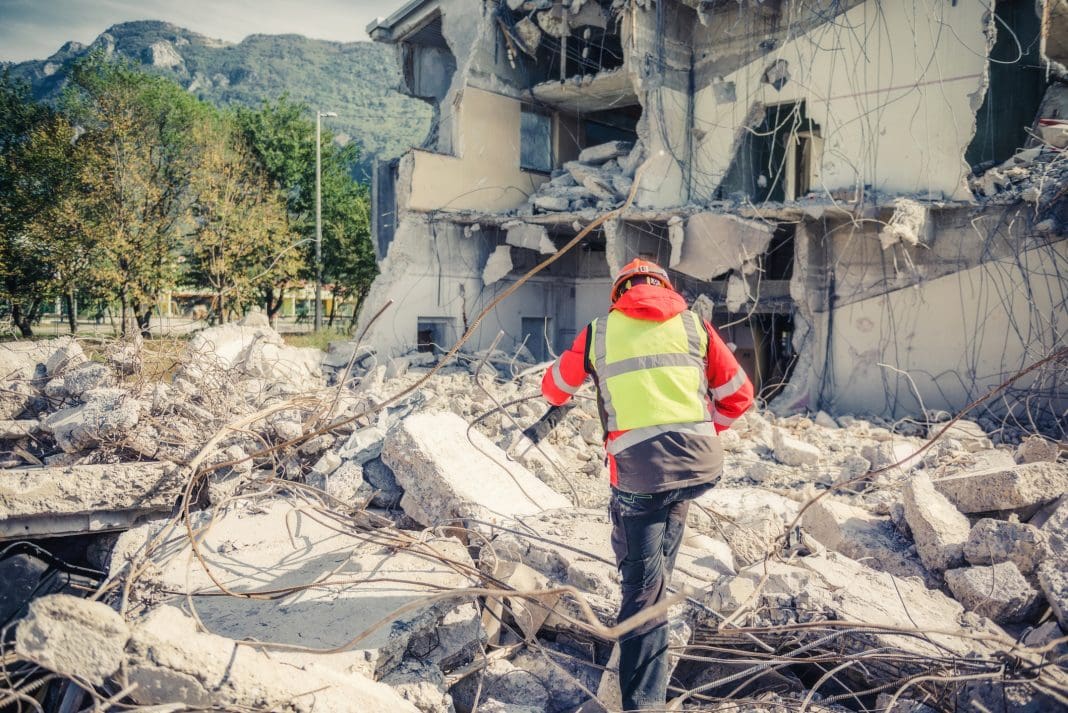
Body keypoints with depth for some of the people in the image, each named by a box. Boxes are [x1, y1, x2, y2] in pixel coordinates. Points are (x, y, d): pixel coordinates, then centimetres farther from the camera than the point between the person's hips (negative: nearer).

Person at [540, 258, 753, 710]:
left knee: (643, 586, 5)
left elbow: (555, 389, 25)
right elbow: (738, 396, 15)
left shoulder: (599, 333, 10)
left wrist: (556, 397, 49)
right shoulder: (695, 325, 12)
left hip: (639, 472, -2)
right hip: (701, 464, 3)